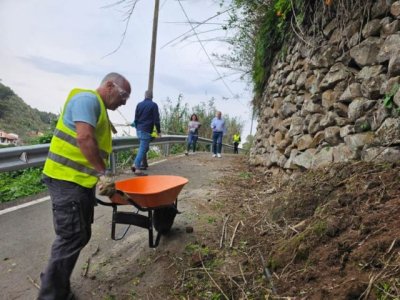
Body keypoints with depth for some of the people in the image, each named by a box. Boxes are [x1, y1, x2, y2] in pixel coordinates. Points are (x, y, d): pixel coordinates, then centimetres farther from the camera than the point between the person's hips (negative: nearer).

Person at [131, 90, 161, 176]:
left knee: (144, 148, 19)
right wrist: (158, 131, 1)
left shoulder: (139, 104, 12)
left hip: (139, 130, 7)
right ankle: (137, 168, -9)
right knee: (143, 149, -6)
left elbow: (136, 118, 16)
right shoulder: (153, 105, -5)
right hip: (146, 131, -7)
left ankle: (135, 164, 9)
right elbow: (156, 120, -7)